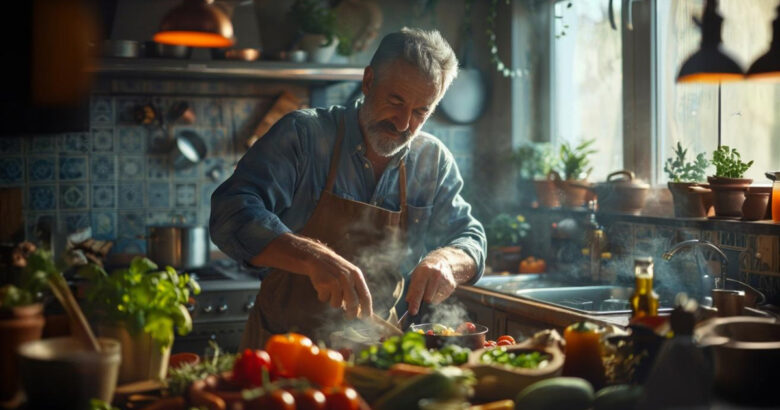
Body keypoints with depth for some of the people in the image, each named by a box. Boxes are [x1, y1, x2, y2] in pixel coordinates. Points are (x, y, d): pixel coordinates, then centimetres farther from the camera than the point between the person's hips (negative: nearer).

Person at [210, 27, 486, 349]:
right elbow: (232, 213, -16)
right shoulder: (303, 135, -7)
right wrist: (313, 257, -32)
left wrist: (446, 261, -12)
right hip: (282, 344, -3)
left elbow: (469, 238, 13)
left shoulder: (434, 162, 6)